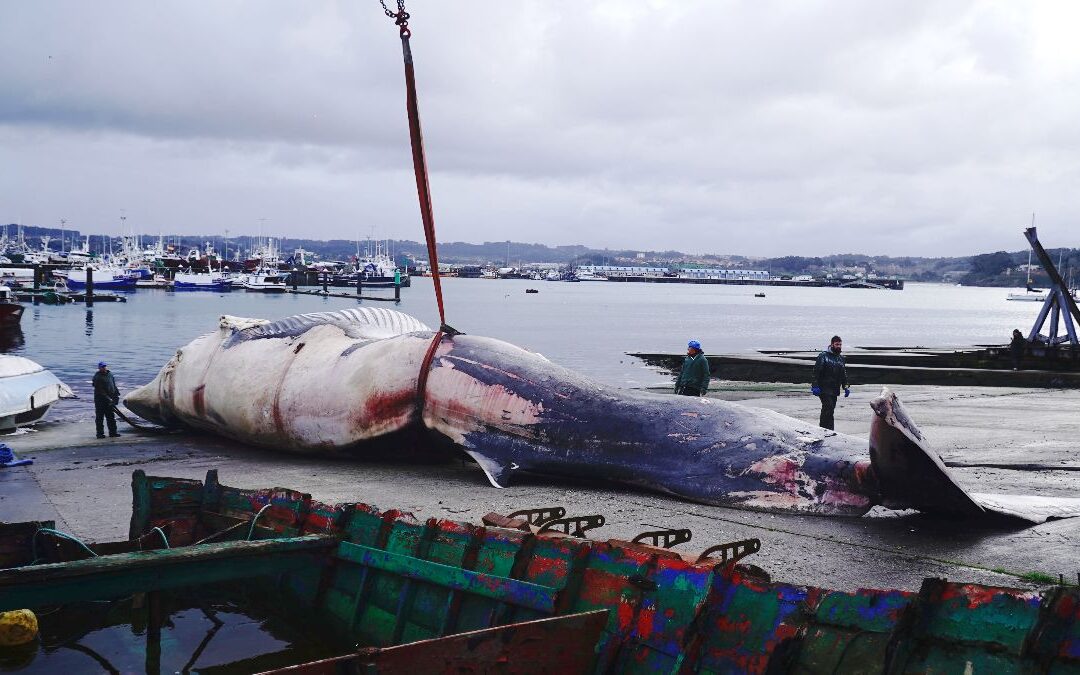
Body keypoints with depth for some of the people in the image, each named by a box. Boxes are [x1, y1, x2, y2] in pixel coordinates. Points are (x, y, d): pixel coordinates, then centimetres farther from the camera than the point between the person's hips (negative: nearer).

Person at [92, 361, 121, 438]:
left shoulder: (110, 374, 9)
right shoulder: (97, 377, -14)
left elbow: (114, 386, 17)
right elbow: (100, 390, -18)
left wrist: (117, 395, 7)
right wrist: (108, 399, -21)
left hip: (110, 399, 7)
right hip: (100, 400, -7)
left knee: (111, 417, 11)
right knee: (99, 417, 1)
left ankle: (113, 432, 17)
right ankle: (100, 433, 5)